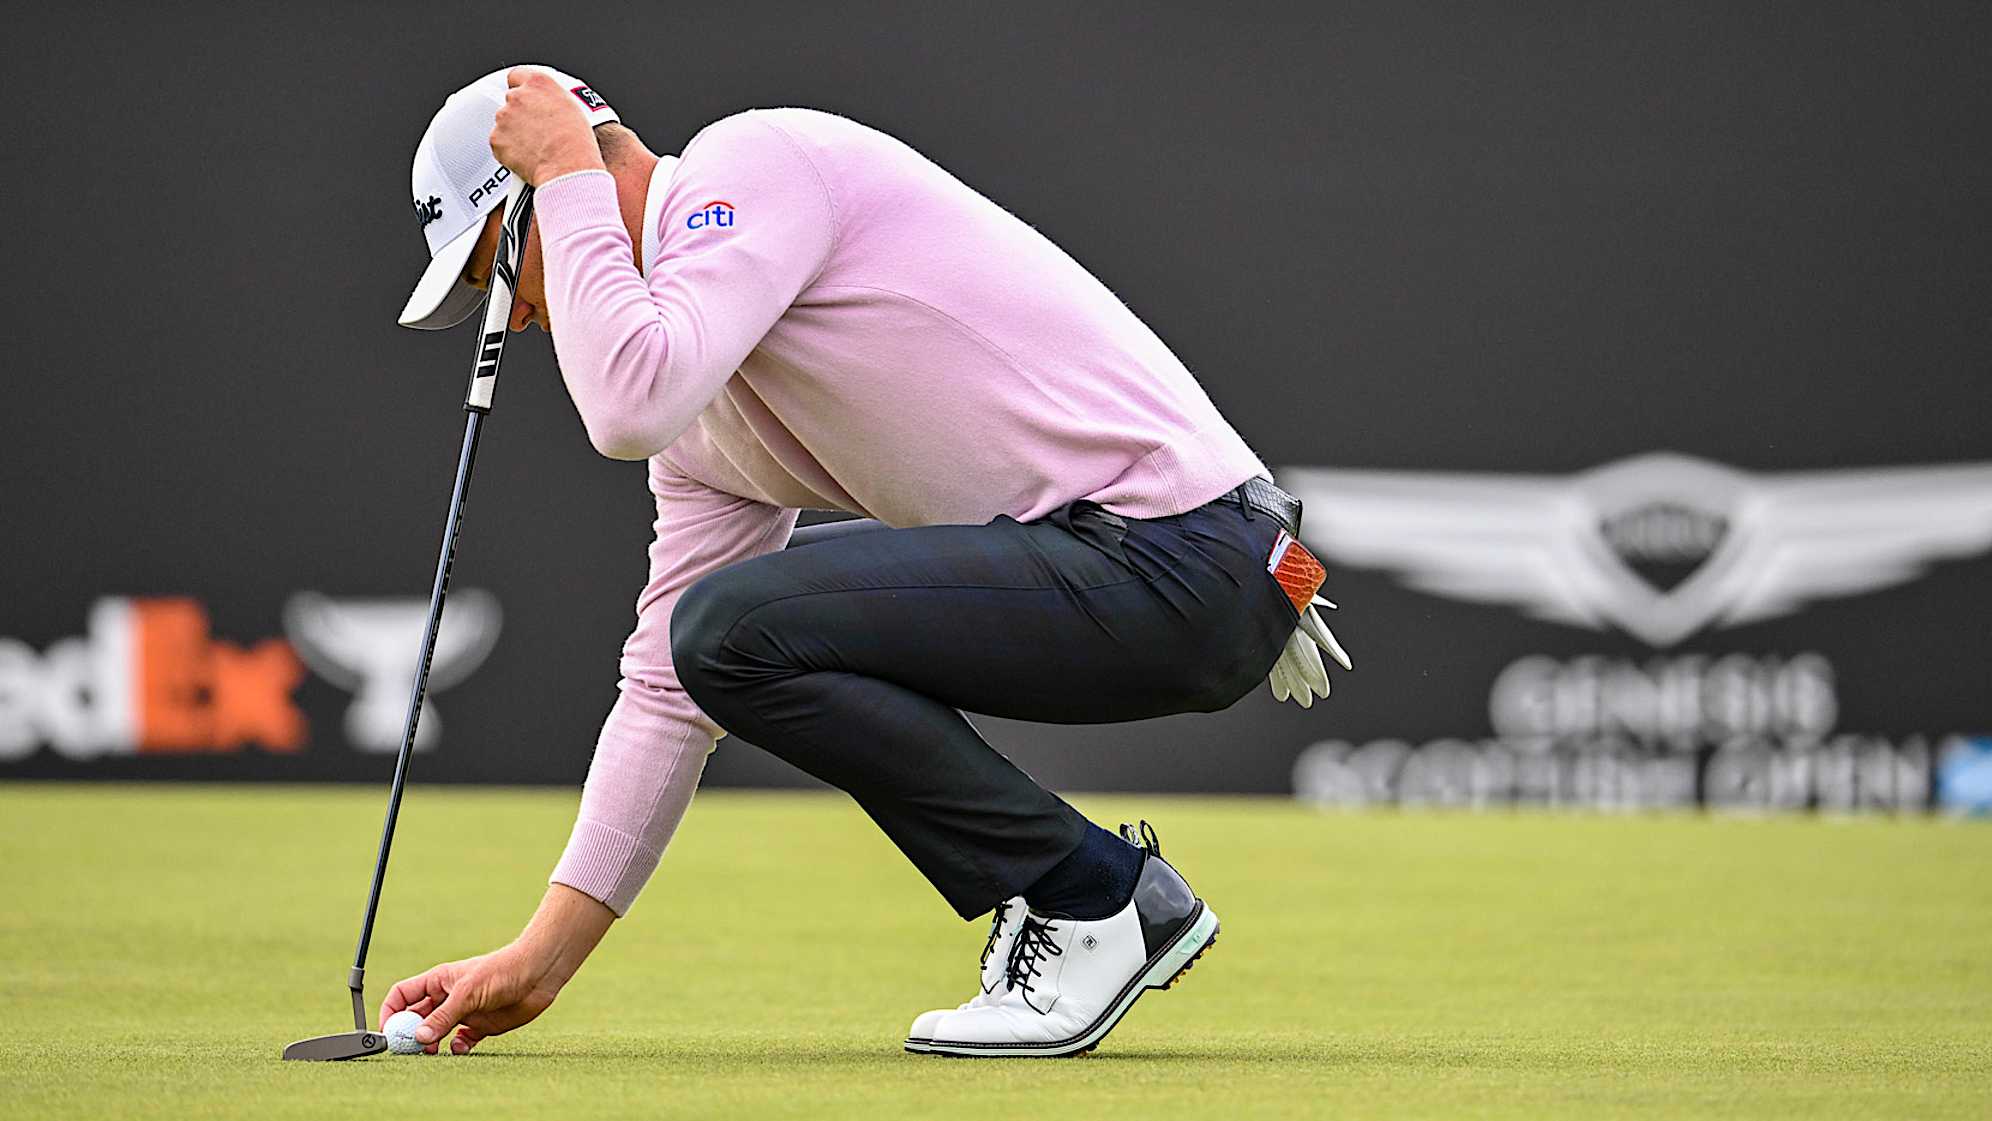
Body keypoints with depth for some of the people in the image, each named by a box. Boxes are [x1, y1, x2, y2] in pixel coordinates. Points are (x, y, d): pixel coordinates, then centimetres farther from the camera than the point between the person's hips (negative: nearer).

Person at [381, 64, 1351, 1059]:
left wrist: (564, 173, -8)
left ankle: (1090, 903, -4)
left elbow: (630, 409, -25)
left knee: (740, 628, -19)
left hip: (1185, 557, -10)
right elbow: (670, 688, 21)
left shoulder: (750, 160, -8)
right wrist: (537, 961, 18)